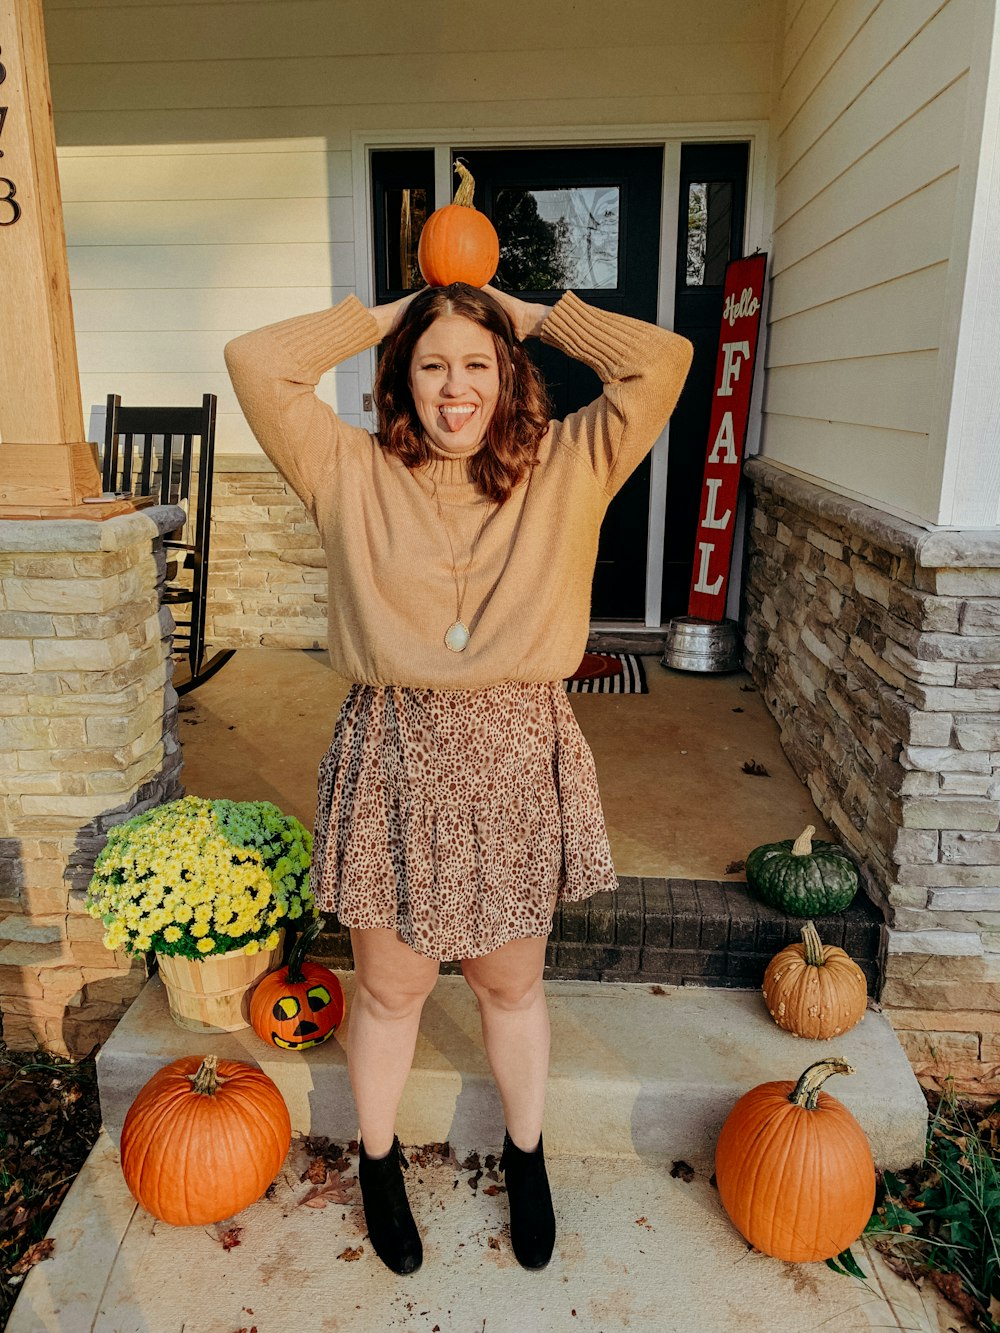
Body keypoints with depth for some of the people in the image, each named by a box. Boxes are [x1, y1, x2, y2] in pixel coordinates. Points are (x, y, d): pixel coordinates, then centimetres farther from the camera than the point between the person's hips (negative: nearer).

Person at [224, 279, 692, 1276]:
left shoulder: (566, 471, 2)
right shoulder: (353, 475, 0)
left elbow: (663, 361, -3)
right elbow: (254, 362, -4)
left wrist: (533, 315, 4)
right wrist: (384, 316, 4)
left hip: (520, 759, 1)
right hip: (393, 760, 0)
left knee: (511, 983, 20)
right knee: (390, 988, 18)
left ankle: (526, 1156, 48)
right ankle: (377, 1159, 48)